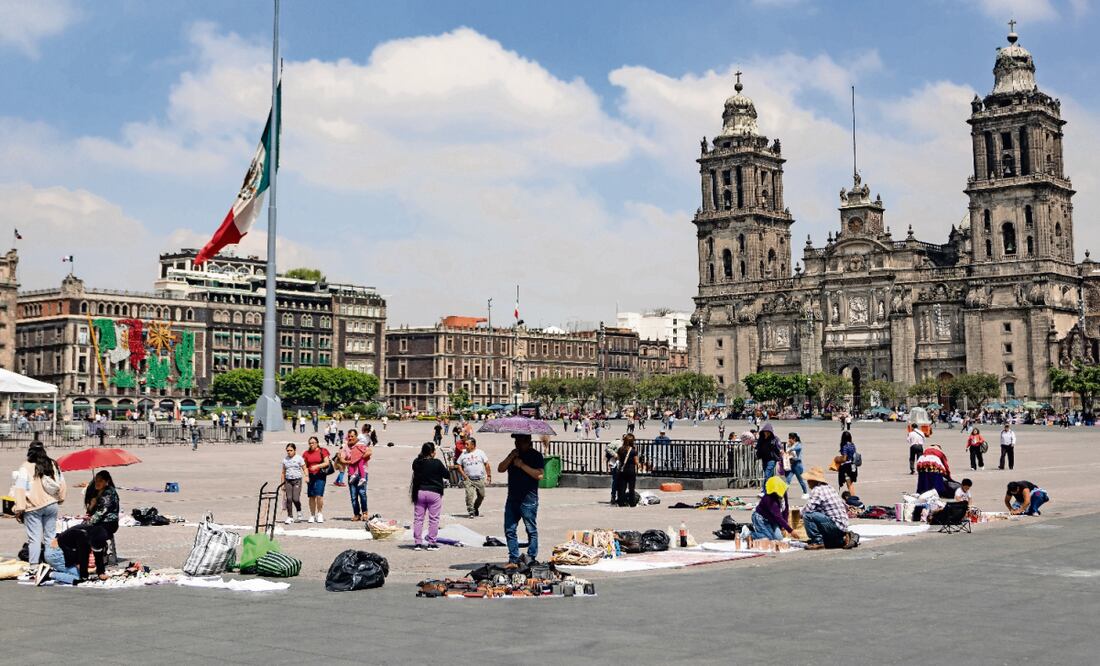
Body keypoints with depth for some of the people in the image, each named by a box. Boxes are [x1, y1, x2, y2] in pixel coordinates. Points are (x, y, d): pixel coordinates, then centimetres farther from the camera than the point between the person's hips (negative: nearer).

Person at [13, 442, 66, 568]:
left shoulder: (25, 468, -11)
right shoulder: (54, 465, 3)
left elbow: (20, 490, -13)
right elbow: (61, 484, 12)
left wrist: (19, 509, -10)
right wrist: (60, 498, 25)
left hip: (33, 507, -4)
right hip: (51, 506, 4)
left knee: (34, 538, 0)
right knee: (50, 536, 11)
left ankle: (34, 566, -2)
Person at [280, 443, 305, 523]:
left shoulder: (298, 458, 1)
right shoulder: (285, 460, 10)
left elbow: (304, 468, 0)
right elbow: (283, 472, 15)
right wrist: (283, 484, 11)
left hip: (297, 480, -3)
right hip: (288, 481, 3)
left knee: (295, 499, -12)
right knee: (288, 499, -5)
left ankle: (299, 511, 18)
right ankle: (290, 517, 3)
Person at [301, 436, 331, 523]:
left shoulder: (322, 451, 1)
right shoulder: (307, 453, 10)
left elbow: (327, 463, -5)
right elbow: (305, 466, 11)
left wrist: (317, 466, -17)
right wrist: (306, 476, -1)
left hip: (320, 476, -3)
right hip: (311, 476, 3)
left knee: (319, 495, -13)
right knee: (311, 496, 4)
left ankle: (320, 513, 4)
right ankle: (312, 515, 14)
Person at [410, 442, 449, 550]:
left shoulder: (416, 463, -1)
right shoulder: (436, 463, -13)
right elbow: (447, 475, -4)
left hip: (419, 492, 4)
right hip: (434, 493, -4)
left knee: (418, 518, 10)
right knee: (433, 519, 4)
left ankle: (417, 543, 10)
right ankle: (431, 543, 5)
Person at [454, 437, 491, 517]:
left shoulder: (480, 453, 3)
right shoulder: (463, 454, 5)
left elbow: (486, 464, 5)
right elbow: (459, 465, 9)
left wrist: (489, 475, 0)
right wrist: (463, 475, -5)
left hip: (480, 479, 1)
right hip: (468, 479, -1)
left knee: (481, 495, 8)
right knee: (469, 494, -16)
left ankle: (475, 508, 31)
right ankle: (471, 512, -11)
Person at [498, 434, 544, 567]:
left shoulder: (536, 456, -3)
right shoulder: (514, 454, 16)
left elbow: (539, 475, -16)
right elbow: (500, 469, 7)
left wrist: (522, 465, -17)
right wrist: (511, 457, -6)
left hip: (528, 499, -6)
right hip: (512, 499, 6)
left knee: (531, 530, 1)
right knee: (510, 530, 4)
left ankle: (530, 560, 6)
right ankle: (513, 560, 9)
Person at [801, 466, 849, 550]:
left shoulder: (817, 490, -12)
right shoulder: (829, 487, 14)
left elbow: (808, 509, -20)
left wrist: (802, 512, 4)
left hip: (835, 526, -9)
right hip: (843, 526, 9)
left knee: (807, 515, -17)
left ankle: (817, 542, -10)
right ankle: (841, 540, 18)